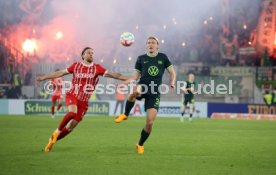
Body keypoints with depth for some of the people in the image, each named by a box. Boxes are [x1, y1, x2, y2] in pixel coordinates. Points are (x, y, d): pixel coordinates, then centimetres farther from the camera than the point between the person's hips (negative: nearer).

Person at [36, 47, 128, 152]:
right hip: (72, 95, -2)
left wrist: (127, 79, -13)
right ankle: (57, 131, -11)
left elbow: (112, 75, -5)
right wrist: (44, 78, 12)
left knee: (71, 126, 1)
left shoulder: (97, 68, 0)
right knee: (72, 112, -33)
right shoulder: (76, 66, 2)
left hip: (84, 101, 2)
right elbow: (60, 73, 10)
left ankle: (52, 140, 20)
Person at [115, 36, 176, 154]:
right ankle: (125, 115, -17)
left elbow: (172, 72, 17)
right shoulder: (141, 58, 11)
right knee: (135, 91, -42)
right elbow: (135, 75, 11)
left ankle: (140, 145, 17)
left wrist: (172, 82, -3)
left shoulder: (163, 57, 12)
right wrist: (125, 83, -6)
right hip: (143, 87, -1)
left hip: (155, 92, 1)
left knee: (150, 122, -9)